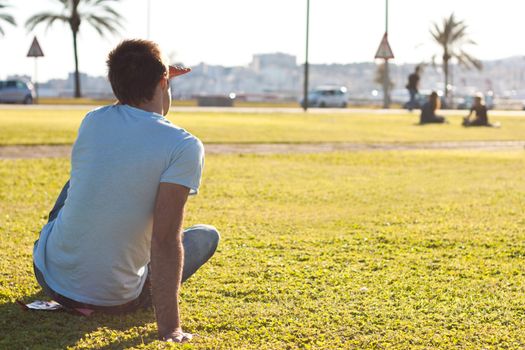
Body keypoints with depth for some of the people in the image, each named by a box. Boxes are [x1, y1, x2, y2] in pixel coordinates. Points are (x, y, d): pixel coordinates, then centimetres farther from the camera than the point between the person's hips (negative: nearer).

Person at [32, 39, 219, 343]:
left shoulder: (93, 120, -4)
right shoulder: (185, 147, -19)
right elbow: (166, 241, -26)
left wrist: (149, 81, 26)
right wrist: (170, 329, -24)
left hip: (49, 275, 3)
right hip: (114, 301, -3)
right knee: (208, 235, 21)